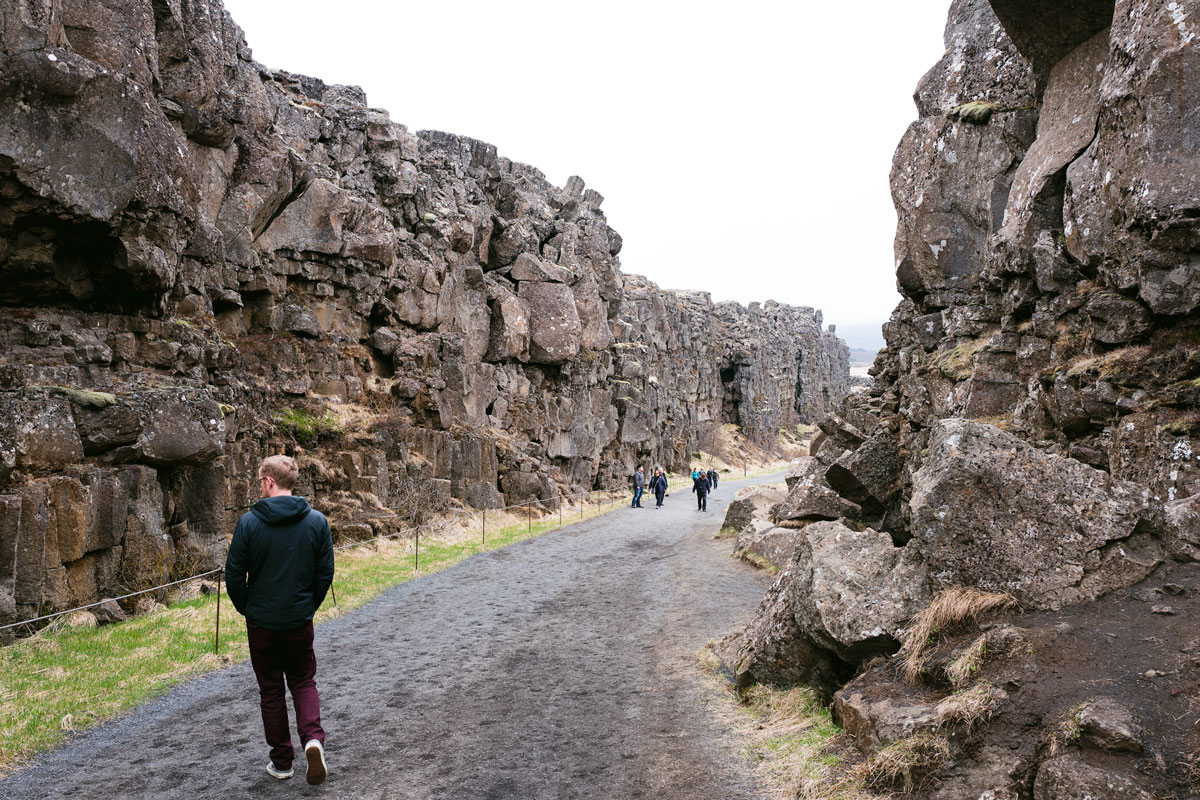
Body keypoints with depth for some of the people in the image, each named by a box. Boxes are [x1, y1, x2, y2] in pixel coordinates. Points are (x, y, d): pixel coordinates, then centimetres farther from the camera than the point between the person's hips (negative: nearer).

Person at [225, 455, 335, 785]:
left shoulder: (249, 522, -11)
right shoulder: (316, 521, -6)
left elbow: (234, 574, -6)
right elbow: (325, 573, -2)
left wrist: (246, 609, 10)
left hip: (261, 622, -1)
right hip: (300, 622, 1)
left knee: (270, 690, 13)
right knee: (303, 682, 17)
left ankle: (281, 761, 20)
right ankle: (313, 739, -5)